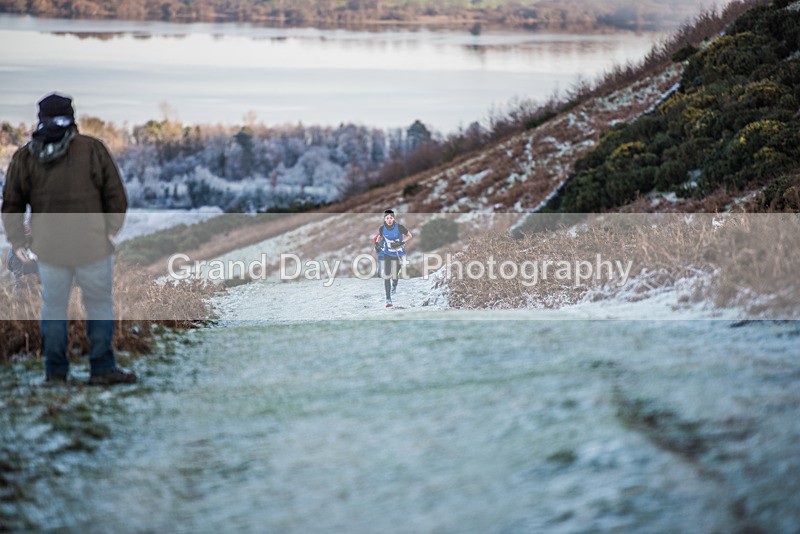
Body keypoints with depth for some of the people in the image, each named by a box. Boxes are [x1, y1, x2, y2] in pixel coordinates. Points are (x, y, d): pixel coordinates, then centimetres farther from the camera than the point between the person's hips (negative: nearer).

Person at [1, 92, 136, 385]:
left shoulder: (24, 157, 3)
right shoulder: (92, 149, -5)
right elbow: (116, 196, -5)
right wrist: (111, 230, 6)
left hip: (49, 248, 3)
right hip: (93, 246, -2)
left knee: (53, 307, 15)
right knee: (99, 306, 10)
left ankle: (55, 371, 17)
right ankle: (102, 368, 12)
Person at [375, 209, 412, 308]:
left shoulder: (399, 227, -20)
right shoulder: (382, 228, -12)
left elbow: (410, 236, -8)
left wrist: (401, 243, -21)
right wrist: (377, 243, -9)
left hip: (398, 254, -1)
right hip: (387, 254, 1)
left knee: (394, 276, 3)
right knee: (386, 276, -10)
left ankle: (394, 285, 44)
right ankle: (388, 299, -2)